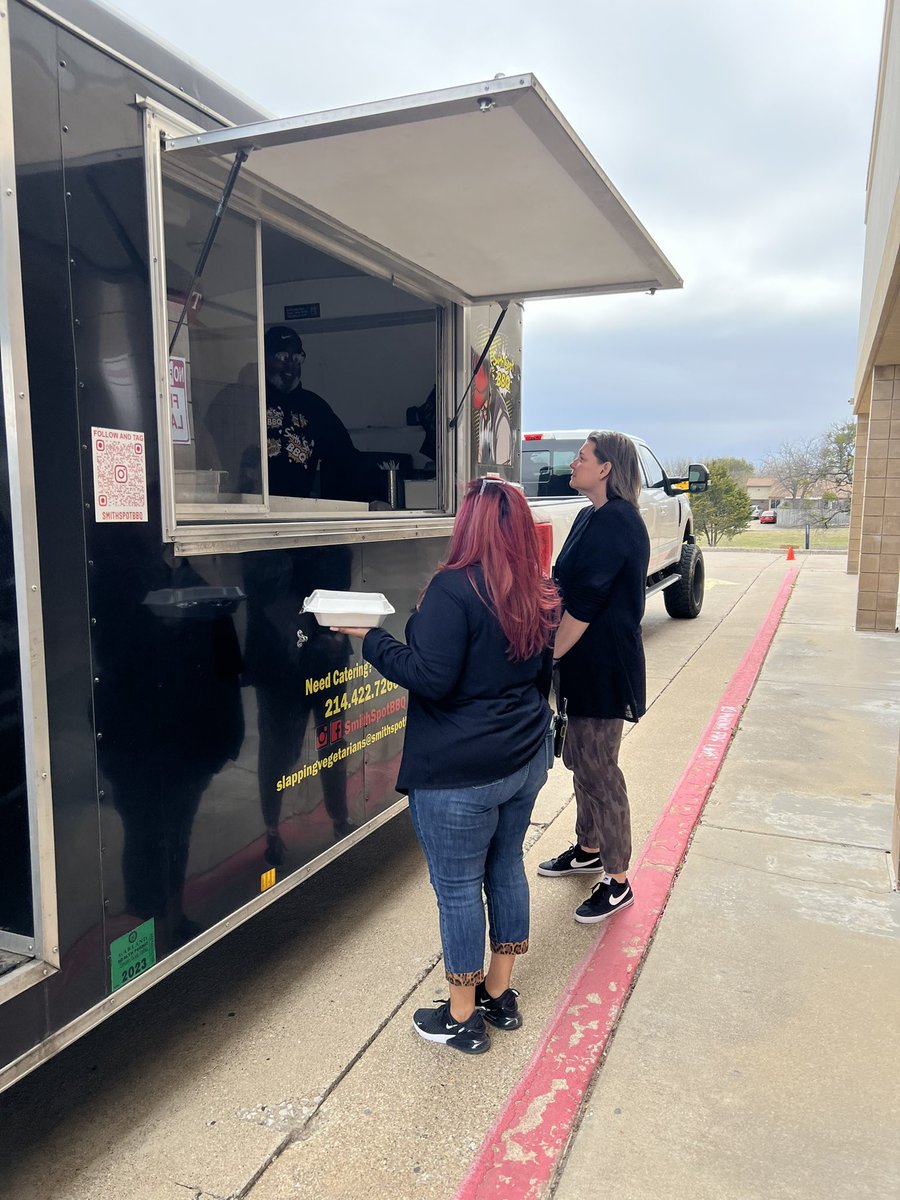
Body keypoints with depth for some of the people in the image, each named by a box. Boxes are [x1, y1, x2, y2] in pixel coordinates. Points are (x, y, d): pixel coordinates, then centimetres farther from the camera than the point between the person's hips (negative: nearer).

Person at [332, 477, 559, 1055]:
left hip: (460, 773, -8)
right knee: (506, 866, 20)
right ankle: (501, 994, 36)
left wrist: (372, 637, -12)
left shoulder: (455, 588, -21)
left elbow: (431, 677, -23)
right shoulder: (540, 595, 4)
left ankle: (462, 1017, 25)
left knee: (457, 887, 8)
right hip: (526, 759, 8)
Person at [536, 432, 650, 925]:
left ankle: (617, 881, 13)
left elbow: (584, 604, -23)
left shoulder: (615, 521, -19)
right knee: (580, 758, 20)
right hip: (584, 662, 10)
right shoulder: (591, 517, 12)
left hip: (605, 666, -10)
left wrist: (549, 657, -16)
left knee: (597, 768, -1)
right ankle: (588, 849, 38)